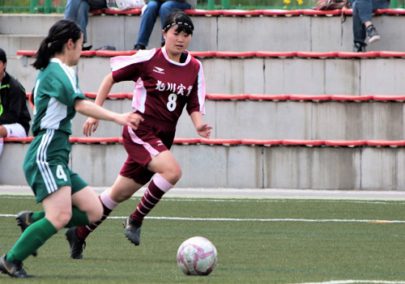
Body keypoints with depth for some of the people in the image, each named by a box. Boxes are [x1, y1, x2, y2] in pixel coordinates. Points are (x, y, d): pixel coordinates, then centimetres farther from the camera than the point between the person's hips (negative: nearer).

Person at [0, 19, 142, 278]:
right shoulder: (58, 71, -11)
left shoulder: (49, 71, 20)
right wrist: (117, 118, -38)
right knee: (61, 216, -24)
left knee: (94, 211, 3)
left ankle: (32, 221, 9)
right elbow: (80, 104, -28)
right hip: (46, 156, -10)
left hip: (57, 159, 10)